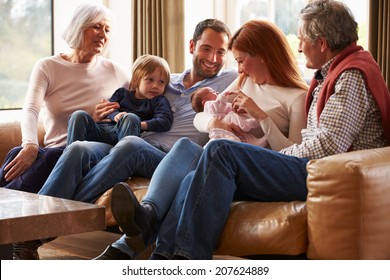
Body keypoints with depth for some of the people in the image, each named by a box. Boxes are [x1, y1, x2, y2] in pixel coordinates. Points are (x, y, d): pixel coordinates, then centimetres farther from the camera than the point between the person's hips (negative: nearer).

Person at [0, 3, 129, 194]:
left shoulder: (114, 72, 15)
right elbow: (30, 110, -6)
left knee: (54, 156, -36)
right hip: (53, 151, 1)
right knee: (18, 153, -35)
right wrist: (30, 146, -30)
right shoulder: (47, 67, 10)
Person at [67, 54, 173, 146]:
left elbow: (165, 122, 0)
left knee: (130, 118, -35)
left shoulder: (159, 101, 18)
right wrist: (115, 116, -11)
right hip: (102, 129, 3)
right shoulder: (122, 93, 28)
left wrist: (141, 125, -15)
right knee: (79, 115, -18)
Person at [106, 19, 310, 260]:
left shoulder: (297, 97, 6)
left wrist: (261, 116, -10)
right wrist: (214, 122, 3)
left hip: (251, 174, -5)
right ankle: (147, 213, -54)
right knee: (185, 145, -30)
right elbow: (199, 118, 27)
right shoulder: (245, 82, 28)